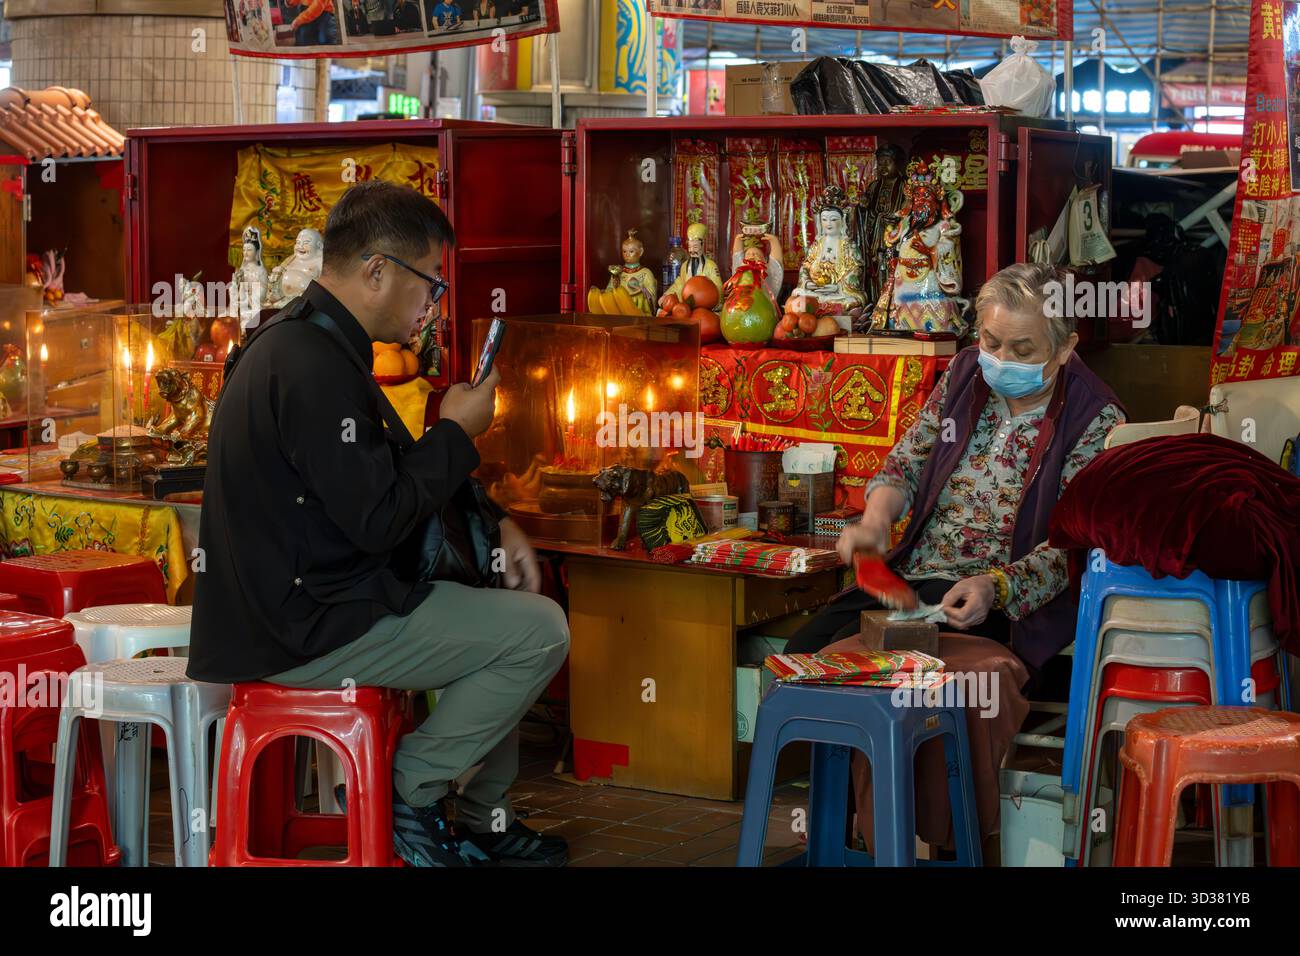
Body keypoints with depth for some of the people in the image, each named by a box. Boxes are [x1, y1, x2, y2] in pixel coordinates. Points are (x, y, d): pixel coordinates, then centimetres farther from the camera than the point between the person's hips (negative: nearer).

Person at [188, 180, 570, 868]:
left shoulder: (302, 341, 12)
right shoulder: (315, 369, -23)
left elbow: (378, 479, 18)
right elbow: (377, 518, -23)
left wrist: (494, 527, 9)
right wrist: (457, 432, -9)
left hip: (290, 600, 11)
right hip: (307, 631, -11)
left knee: (508, 610, 22)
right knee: (539, 632, -10)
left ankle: (484, 816, 26)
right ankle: (409, 793, 1)